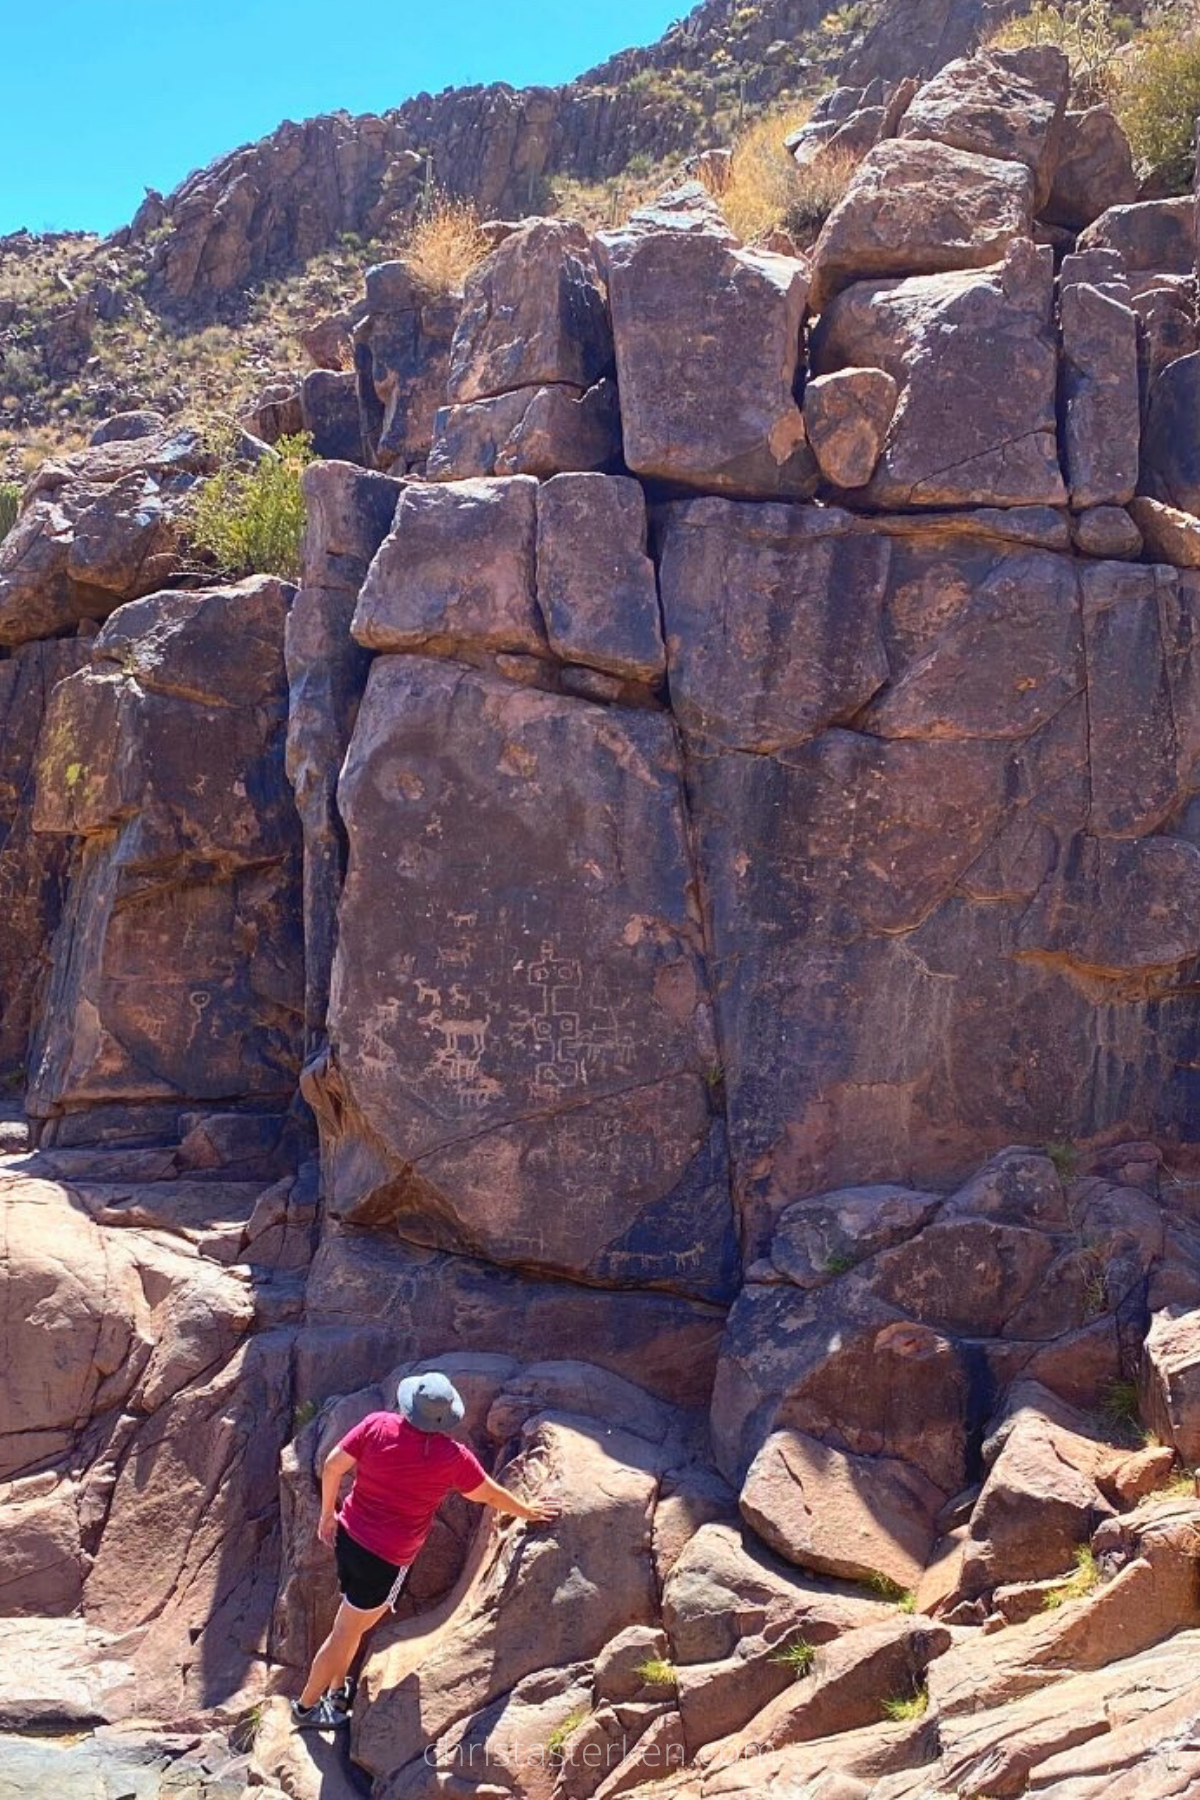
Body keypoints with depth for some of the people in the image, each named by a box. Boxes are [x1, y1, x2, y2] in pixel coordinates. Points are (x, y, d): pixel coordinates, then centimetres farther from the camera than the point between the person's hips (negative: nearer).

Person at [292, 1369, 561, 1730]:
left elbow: (333, 1466, -6)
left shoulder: (378, 1426, -10)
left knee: (354, 1621, 28)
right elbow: (489, 1494, 1)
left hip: (348, 1537, 5)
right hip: (386, 1559, -5)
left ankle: (338, 1690, 40)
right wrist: (526, 1511, 19)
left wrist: (328, 1514, 9)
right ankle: (307, 1706, 25)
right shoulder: (452, 1457, -15)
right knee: (346, 1633, 11)